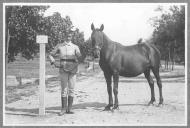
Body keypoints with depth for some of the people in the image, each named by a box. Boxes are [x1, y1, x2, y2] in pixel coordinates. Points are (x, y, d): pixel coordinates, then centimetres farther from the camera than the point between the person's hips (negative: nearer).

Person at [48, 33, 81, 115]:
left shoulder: (75, 47, 9)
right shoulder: (59, 46, 9)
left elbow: (79, 56, -3)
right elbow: (51, 54, 12)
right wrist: (52, 60, -5)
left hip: (73, 69, 1)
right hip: (63, 69, -1)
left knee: (71, 89, 3)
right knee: (64, 89, 0)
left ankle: (69, 109, 11)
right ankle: (63, 108, 6)